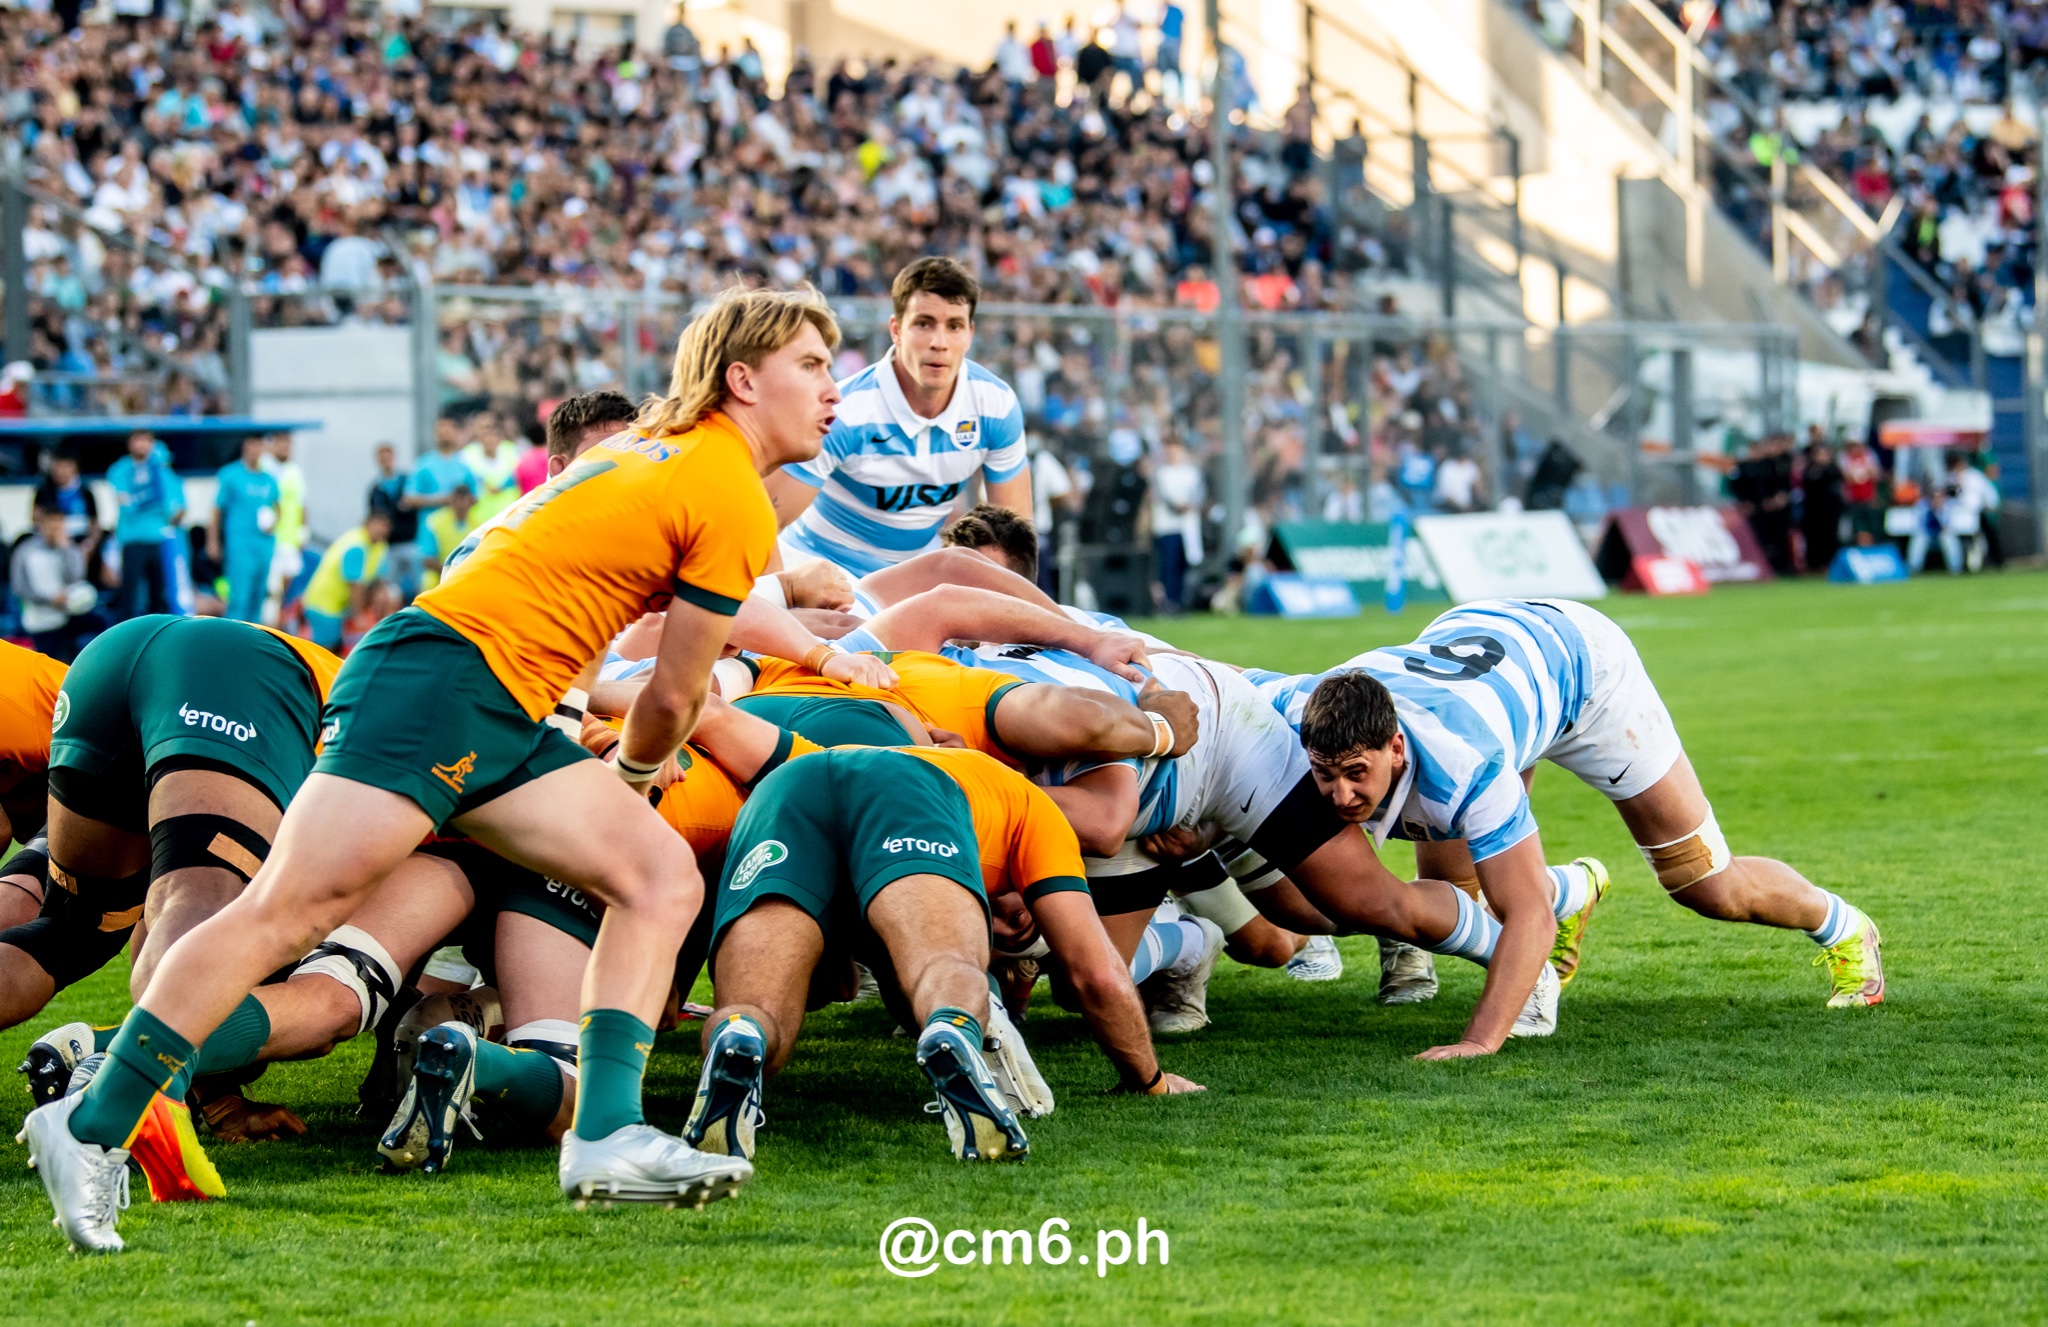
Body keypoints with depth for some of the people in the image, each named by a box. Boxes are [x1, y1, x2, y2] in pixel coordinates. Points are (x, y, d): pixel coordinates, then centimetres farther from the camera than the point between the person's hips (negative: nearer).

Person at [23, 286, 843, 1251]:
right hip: (438, 674, -10)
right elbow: (673, 699, 0)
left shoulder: (652, 447, 22)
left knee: (664, 876, 0)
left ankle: (605, 1138, -10)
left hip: (505, 721, 10)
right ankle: (92, 1127, -15)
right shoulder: (735, 505, -6)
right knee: (291, 908, -16)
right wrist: (632, 772, 21)